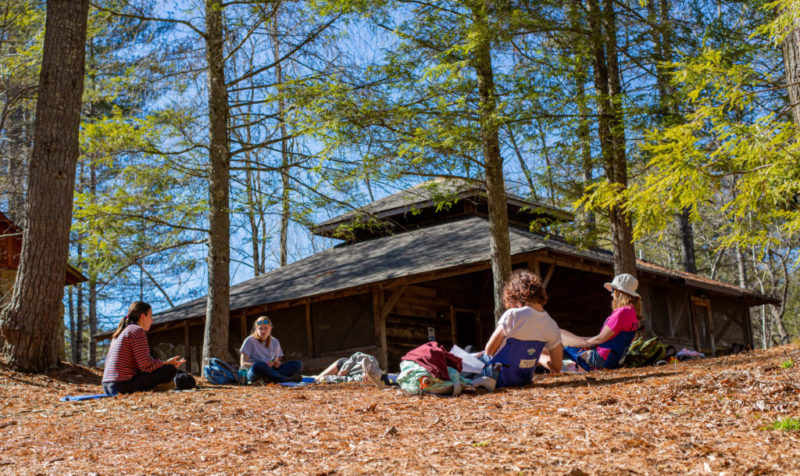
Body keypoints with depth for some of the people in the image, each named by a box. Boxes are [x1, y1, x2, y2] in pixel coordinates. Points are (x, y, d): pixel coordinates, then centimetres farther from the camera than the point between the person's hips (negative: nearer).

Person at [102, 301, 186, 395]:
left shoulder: (119, 333, 21)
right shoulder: (137, 330, -8)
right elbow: (146, 365, -15)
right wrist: (168, 363, -2)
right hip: (124, 386, -9)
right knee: (170, 370, -11)